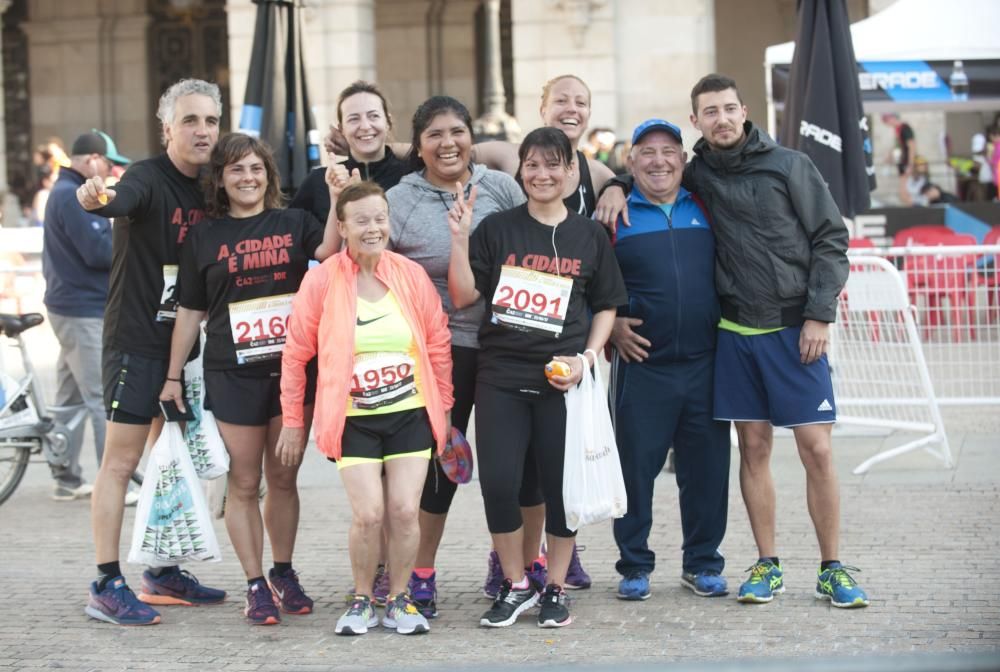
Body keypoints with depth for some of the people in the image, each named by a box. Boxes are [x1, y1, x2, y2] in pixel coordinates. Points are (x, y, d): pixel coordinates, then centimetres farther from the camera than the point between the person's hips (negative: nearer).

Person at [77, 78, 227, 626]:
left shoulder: (207, 190, 7)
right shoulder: (149, 179, -16)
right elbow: (121, 201, -38)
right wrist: (96, 199, -60)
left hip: (181, 340, 8)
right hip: (135, 340, -8)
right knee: (121, 461, -6)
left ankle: (162, 575, 24)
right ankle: (106, 586, -4)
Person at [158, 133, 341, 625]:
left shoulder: (293, 223, 5)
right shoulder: (204, 238, 5)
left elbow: (328, 253, -15)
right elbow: (190, 312, 8)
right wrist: (173, 376, 7)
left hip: (293, 368, 1)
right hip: (233, 376, -1)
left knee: (283, 478, 10)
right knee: (244, 483, 2)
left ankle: (284, 574, 24)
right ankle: (256, 586, 9)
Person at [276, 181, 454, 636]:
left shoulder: (412, 275, 0)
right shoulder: (321, 280, -5)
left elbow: (439, 344, 8)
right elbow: (296, 353, 1)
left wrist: (444, 407, 10)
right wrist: (292, 420, 3)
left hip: (411, 414, 2)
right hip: (353, 419, -2)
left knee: (405, 511, -2)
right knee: (368, 514, -10)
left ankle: (399, 600, 17)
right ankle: (362, 601, 12)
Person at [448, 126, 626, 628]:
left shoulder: (590, 235, 6)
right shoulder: (497, 229, 4)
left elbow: (606, 306, 11)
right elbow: (463, 297, 0)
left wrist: (586, 358, -4)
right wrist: (460, 238, -11)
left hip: (562, 377, 0)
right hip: (501, 375, 0)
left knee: (562, 483, 2)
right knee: (498, 481, -6)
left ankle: (555, 588, 19)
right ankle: (515, 585, 13)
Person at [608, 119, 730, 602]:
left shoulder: (704, 210, 10)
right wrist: (610, 326, -6)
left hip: (704, 363, 3)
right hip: (640, 363, -2)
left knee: (706, 467, 6)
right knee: (636, 466, 1)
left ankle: (703, 563, 18)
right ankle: (634, 566, 12)